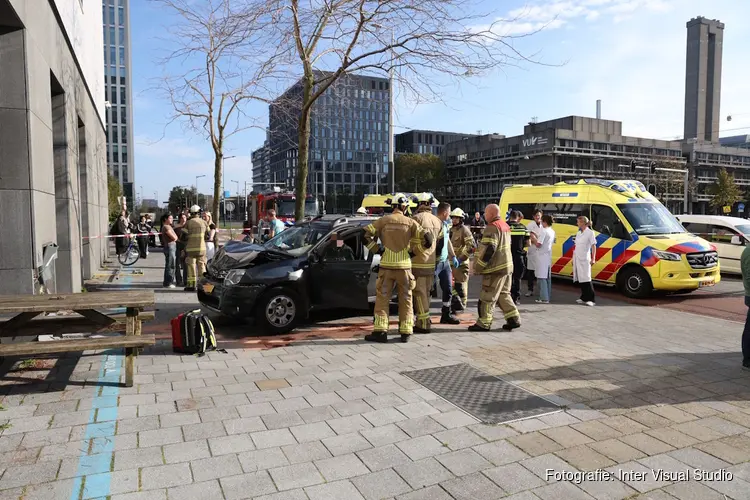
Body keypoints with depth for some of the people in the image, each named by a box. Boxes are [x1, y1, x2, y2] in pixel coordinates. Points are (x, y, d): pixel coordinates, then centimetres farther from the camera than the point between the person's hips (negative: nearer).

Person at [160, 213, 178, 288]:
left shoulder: (169, 226, 21)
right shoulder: (166, 227, -11)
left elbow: (175, 237, 18)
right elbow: (174, 237, -17)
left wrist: (175, 237, -2)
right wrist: (175, 237, 3)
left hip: (173, 246, 10)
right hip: (169, 246, -10)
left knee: (172, 265, 15)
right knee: (170, 265, -7)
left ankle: (170, 281, 23)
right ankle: (167, 283, -3)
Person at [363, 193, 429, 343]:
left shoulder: (383, 221, 1)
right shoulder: (411, 223, 1)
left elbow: (366, 234, -6)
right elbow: (427, 241, -3)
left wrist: (377, 249, 2)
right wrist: (413, 251, 11)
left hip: (386, 265, 0)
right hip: (404, 266, 1)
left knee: (382, 298, 5)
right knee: (406, 299, 10)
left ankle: (380, 331, 0)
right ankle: (405, 332, 12)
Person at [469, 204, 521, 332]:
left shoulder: (492, 228, -17)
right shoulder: (505, 226, 14)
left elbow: (488, 250, -24)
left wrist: (478, 267, -17)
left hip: (496, 268, -10)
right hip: (507, 266, 10)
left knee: (487, 297, -2)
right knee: (503, 294, 18)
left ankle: (483, 323, 5)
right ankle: (513, 319, 18)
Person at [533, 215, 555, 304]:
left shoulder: (544, 231, -15)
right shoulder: (552, 231, 11)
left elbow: (538, 244, -18)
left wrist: (533, 238, -2)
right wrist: (536, 239, 12)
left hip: (542, 256, -9)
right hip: (548, 256, 9)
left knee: (541, 277, -5)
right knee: (548, 277, 14)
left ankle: (544, 298, -5)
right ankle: (548, 296, 20)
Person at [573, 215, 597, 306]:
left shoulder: (590, 233, -5)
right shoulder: (578, 233, 15)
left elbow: (593, 246, -8)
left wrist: (593, 259, -15)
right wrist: (574, 258, 16)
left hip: (585, 259, -7)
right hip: (577, 259, 7)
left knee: (586, 279, -10)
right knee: (579, 279, 8)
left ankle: (591, 299, -7)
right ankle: (584, 298, 18)